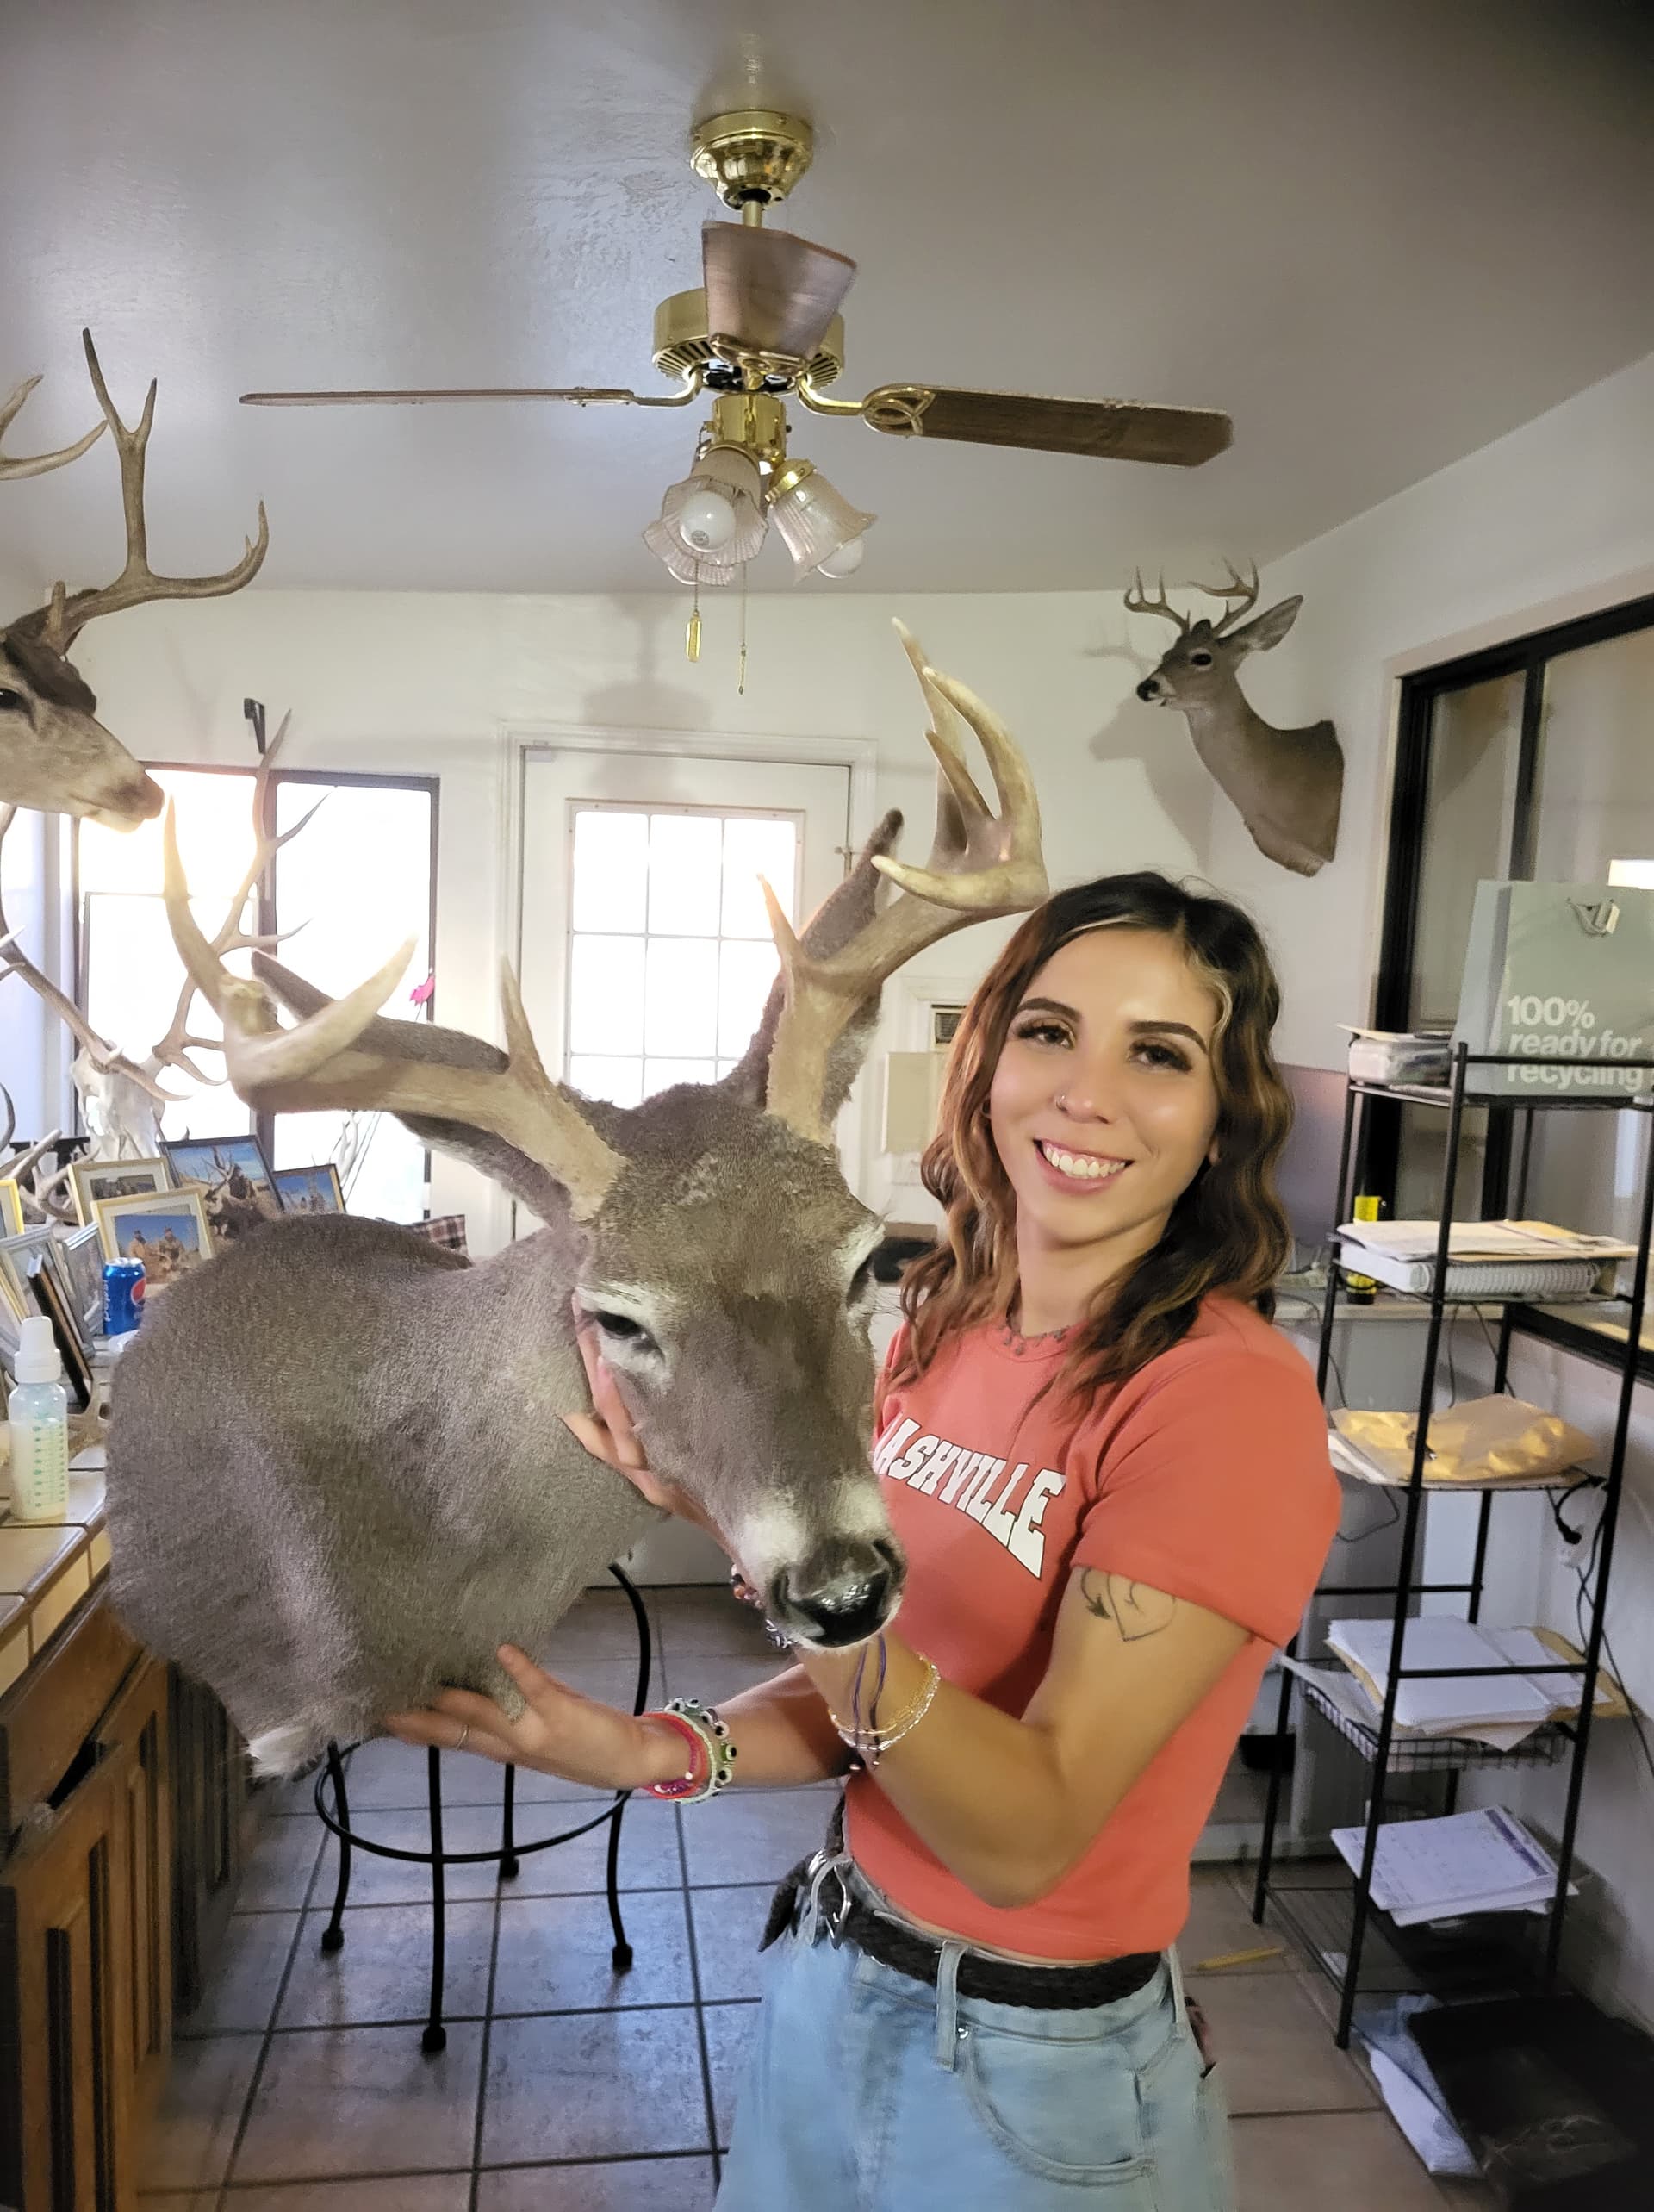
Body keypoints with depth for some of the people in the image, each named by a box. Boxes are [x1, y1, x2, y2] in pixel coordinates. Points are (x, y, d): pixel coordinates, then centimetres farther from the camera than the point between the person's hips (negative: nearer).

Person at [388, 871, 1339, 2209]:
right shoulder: (936, 1331, -4)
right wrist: (663, 1749, -15)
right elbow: (862, 1695, 2)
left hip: (1041, 2063, -5)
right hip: (830, 1977, 5)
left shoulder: (1228, 1393, -24)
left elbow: (1028, 1835, -25)